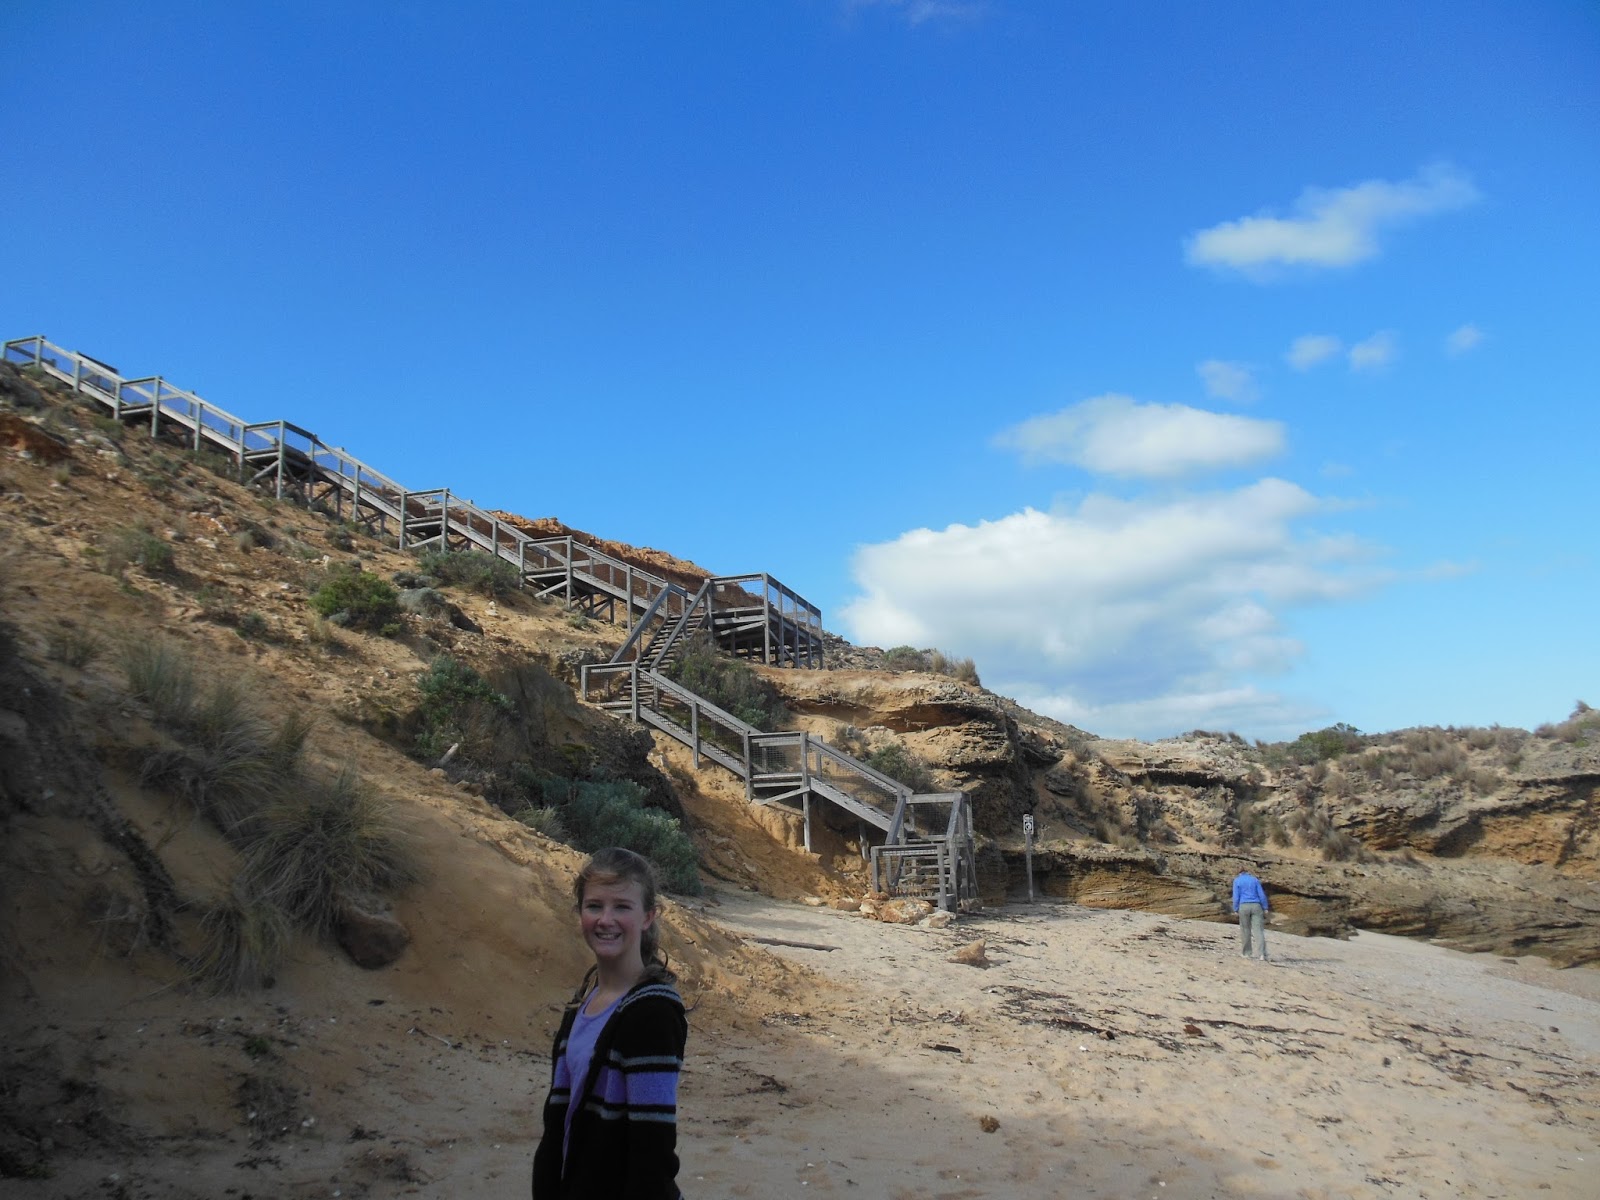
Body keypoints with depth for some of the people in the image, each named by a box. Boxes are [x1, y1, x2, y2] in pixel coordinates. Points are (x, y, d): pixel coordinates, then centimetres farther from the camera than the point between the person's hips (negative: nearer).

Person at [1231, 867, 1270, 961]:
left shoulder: (1237, 880, 5)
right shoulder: (1255, 880, 10)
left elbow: (1236, 896, -2)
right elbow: (1261, 895, 3)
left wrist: (1235, 910, 2)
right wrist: (1265, 908, 6)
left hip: (1244, 907, -1)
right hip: (1256, 906, 1)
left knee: (1245, 930, 12)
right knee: (1258, 930, -4)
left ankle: (1246, 953, 17)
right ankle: (1263, 954, -17)